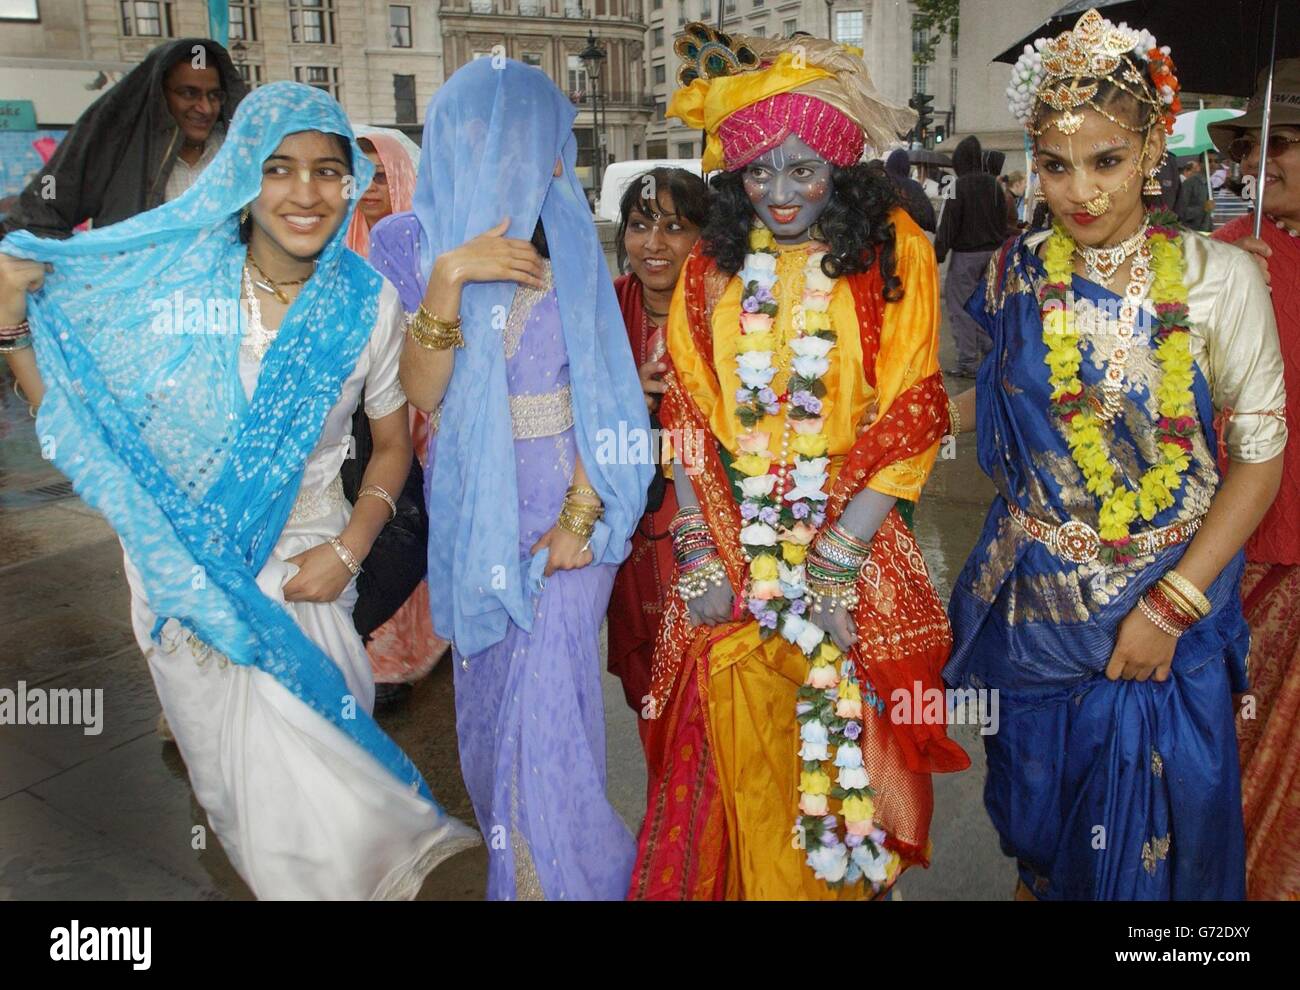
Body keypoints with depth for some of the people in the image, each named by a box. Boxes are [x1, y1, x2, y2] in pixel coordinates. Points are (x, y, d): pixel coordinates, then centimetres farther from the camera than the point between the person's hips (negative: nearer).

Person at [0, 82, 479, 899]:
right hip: (190, 575, 0)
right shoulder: (166, 274, -11)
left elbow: (393, 443, 3)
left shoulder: (368, 304, -8)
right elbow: (70, 407, -4)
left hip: (304, 570, 0)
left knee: (314, 756, 3)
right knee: (256, 771, 8)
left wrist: (348, 549, -7)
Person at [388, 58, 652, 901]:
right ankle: (514, 864, 37)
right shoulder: (414, 242, -3)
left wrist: (581, 514, -8)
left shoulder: (568, 241, -2)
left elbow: (600, 388, -3)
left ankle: (564, 872, 25)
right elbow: (422, 392, -13)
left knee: (551, 713, 0)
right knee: (492, 701, 14)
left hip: (563, 511, -1)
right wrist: (450, 277, -25)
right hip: (475, 514, 1)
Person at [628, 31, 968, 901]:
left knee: (845, 748, 9)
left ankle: (853, 877, 36)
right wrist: (701, 557, -5)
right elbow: (688, 422, 4)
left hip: (851, 544, -2)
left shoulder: (892, 256, -2)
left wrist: (834, 565, -14)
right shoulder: (712, 272, 6)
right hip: (733, 557, 2)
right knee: (743, 763, 6)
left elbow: (909, 424, -8)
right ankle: (759, 885, 31)